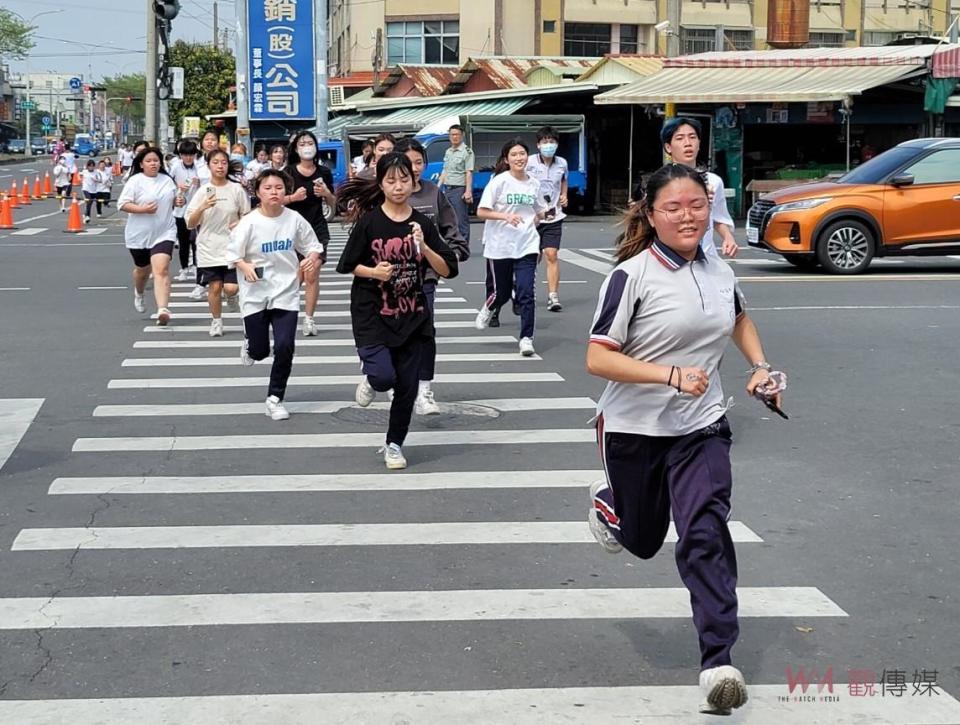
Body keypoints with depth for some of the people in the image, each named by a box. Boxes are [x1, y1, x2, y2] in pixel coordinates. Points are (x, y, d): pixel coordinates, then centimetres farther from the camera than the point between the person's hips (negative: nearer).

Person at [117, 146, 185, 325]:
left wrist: (178, 201, -1)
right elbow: (122, 204, -10)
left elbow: (172, 199, 23)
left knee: (161, 269, -17)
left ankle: (162, 309, -26)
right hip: (139, 234, -1)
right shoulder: (135, 181, -7)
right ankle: (139, 294, 53)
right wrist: (142, 209, -22)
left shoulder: (167, 180, 7)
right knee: (143, 269, 19)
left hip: (164, 234, 1)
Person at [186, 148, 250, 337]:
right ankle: (216, 321, 23)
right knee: (215, 287, 1)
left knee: (231, 288, -9)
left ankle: (232, 297, 28)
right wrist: (202, 207, -17)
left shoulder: (237, 189, 0)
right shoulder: (203, 191, 0)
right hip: (209, 249, 1)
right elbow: (190, 224, -1)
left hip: (232, 248, -1)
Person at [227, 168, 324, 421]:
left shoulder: (294, 219, -4)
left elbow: (313, 246, 7)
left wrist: (312, 257, -14)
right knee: (259, 351, 6)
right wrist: (245, 266, -24)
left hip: (286, 293, 1)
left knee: (285, 346, -9)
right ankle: (249, 344, 46)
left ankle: (275, 398, 9)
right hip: (256, 294, -1)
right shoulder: (249, 223, -11)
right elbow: (233, 254, -5)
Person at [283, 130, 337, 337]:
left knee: (312, 275, -4)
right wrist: (293, 197, -18)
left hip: (317, 229, 1)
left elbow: (333, 204, 15)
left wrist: (326, 193, -6)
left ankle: (309, 318, 2)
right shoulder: (289, 172, 0)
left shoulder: (324, 172, 6)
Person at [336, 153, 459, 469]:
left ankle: (395, 444, 27)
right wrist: (372, 271, -18)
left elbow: (448, 270, -2)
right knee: (384, 377, -20)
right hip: (372, 315, -3)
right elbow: (347, 265, 0)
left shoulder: (423, 224, 1)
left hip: (411, 317, 3)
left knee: (407, 386, 7)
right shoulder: (369, 222, -7)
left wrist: (423, 247, -17)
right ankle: (371, 379, 18)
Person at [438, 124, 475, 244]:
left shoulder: (467, 151, -6)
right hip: (447, 189, 8)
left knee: (461, 221, -7)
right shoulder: (448, 152, 17)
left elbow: (469, 173, -12)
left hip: (459, 190, -8)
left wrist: (468, 191, -20)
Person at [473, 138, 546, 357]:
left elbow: (539, 212, 21)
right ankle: (488, 309, 45)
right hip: (500, 246, -2)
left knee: (527, 292, -9)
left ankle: (526, 338, -2)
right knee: (502, 292, 10)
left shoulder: (534, 184, 5)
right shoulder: (499, 182, -6)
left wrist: (530, 223, 4)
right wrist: (506, 217, -20)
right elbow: (481, 212, -8)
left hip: (527, 246, 2)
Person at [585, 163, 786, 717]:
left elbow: (739, 319, 25)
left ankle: (719, 661, -14)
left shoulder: (720, 272, 2)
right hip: (635, 429, -2)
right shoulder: (632, 275, -15)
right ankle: (608, 502, 52)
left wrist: (760, 366, 8)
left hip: (701, 428, 2)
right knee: (642, 541, 16)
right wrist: (670, 374, -28)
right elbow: (598, 358, -18)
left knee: (705, 531, -16)